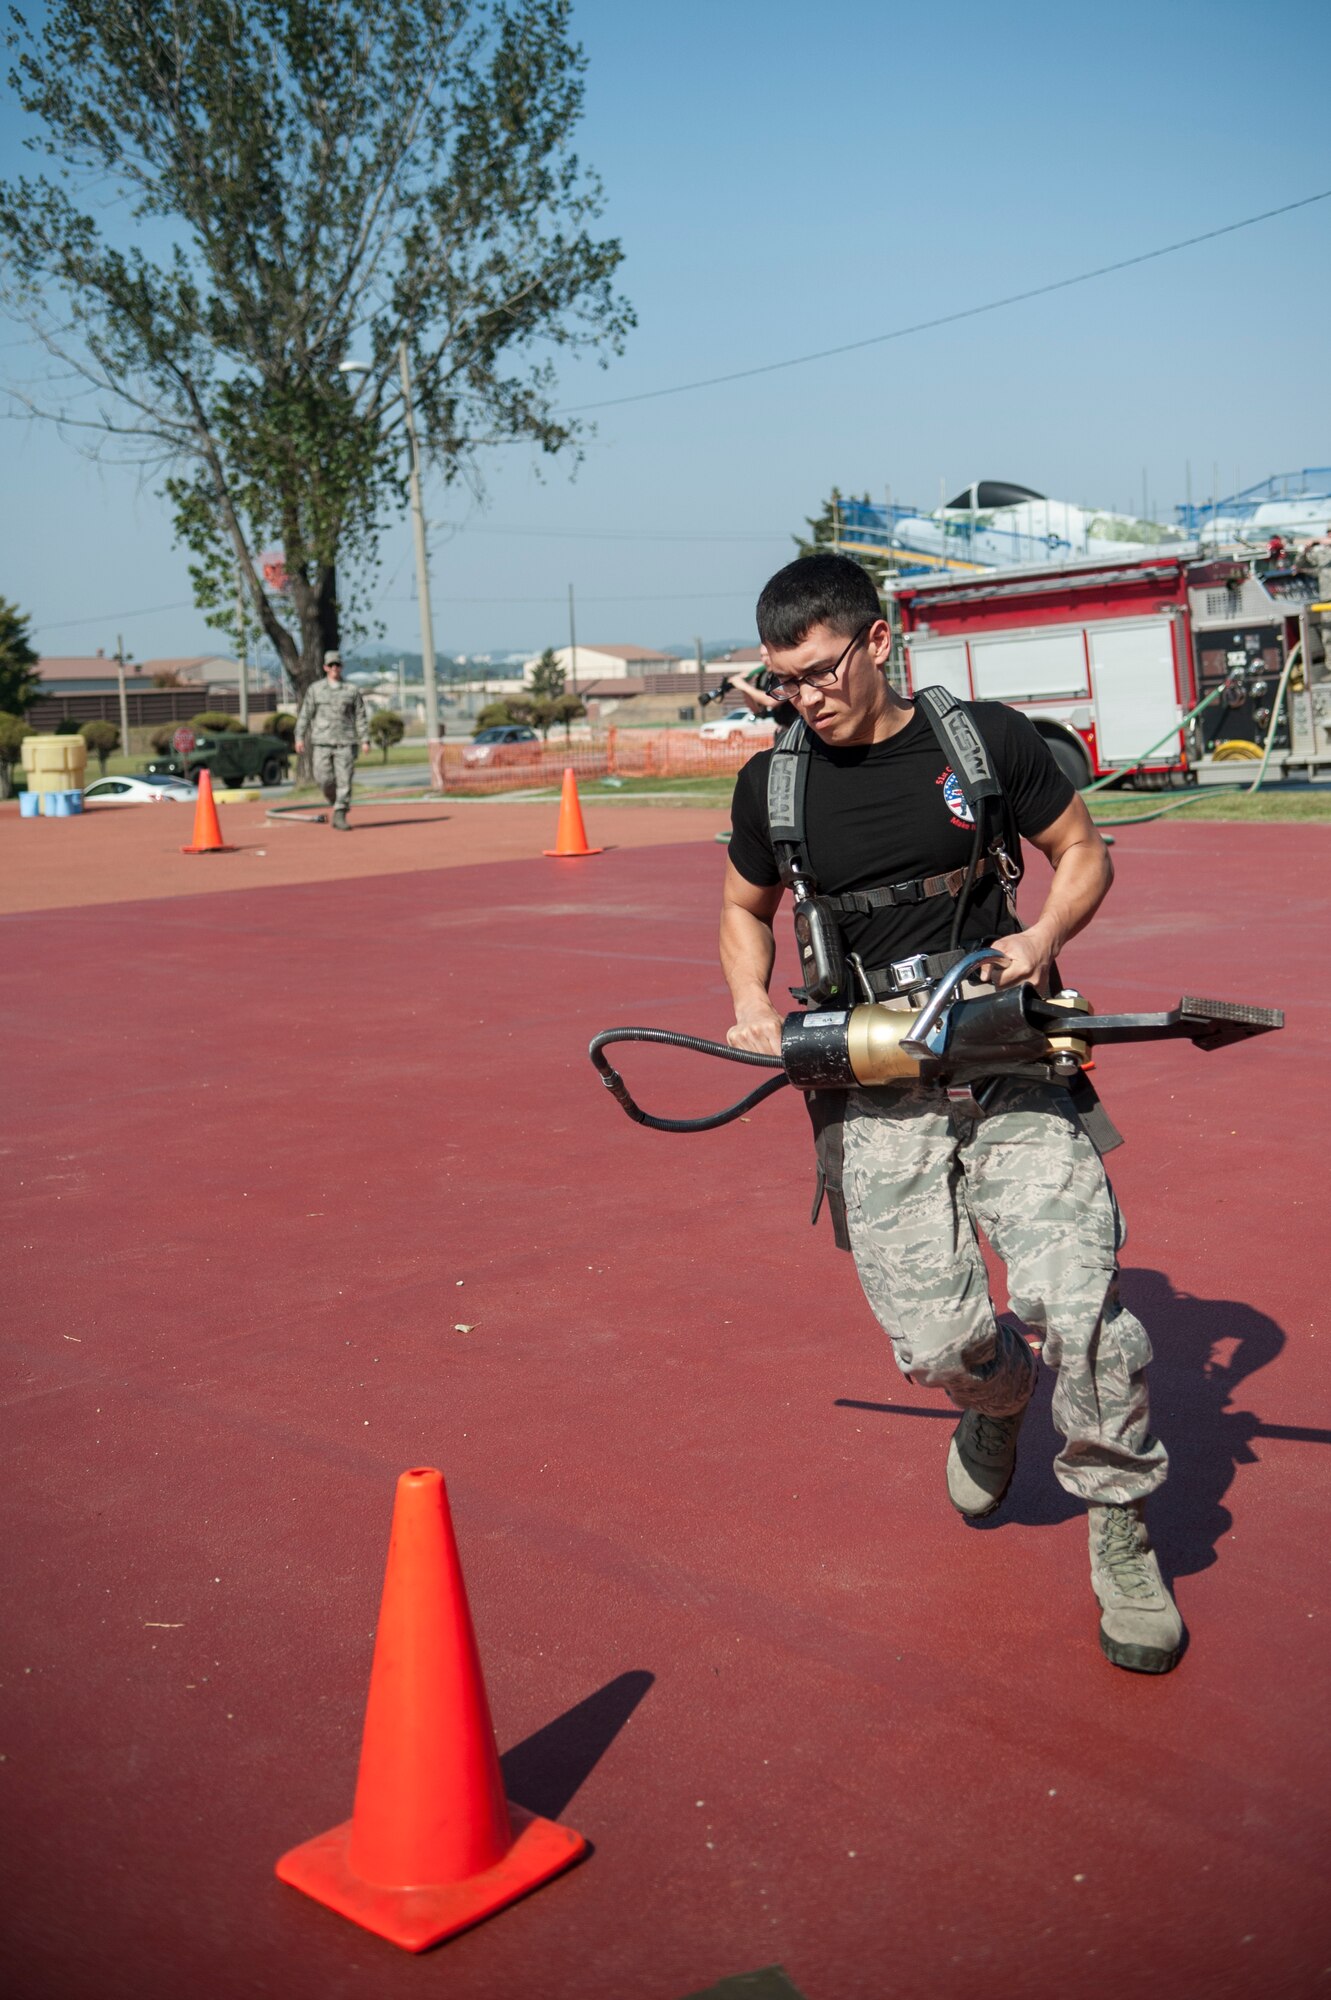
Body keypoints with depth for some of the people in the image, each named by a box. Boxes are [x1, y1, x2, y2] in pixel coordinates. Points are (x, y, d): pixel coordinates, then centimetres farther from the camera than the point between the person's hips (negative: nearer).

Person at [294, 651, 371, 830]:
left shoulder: (352, 690, 8)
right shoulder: (315, 689, 9)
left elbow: (361, 716, 7)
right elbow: (305, 714, 8)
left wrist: (365, 740, -1)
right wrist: (300, 737, 1)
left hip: (345, 742, 0)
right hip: (322, 741, 0)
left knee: (344, 780, -7)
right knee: (324, 778, -5)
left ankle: (340, 815, -4)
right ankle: (335, 802, 22)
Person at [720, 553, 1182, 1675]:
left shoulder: (988, 739, 0)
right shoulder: (773, 783, 6)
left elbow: (1082, 854, 12)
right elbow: (747, 909, 22)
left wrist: (1044, 936, -8)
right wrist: (753, 1007, 3)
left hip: (1006, 1068, -1)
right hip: (873, 1090, 1)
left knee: (1081, 1305, -15)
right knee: (938, 1344, -8)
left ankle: (1121, 1535, 10)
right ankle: (998, 1397, 32)